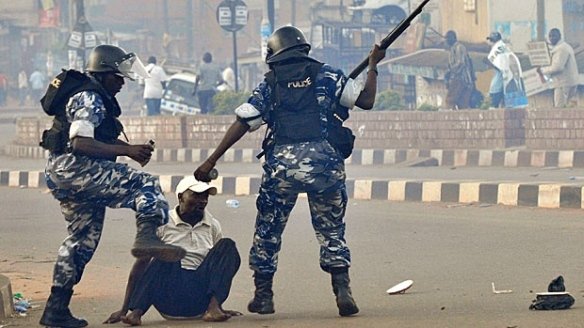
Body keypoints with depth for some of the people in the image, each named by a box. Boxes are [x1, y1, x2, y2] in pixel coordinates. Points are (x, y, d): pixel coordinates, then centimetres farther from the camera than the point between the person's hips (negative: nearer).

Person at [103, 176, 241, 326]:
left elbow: (220, 265, 19)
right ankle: (136, 312, -43)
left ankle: (213, 308, -31)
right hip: (169, 301, -3)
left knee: (228, 246, -14)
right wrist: (124, 310, -9)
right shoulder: (163, 224, 1)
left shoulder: (213, 226, 12)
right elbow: (140, 265, -2)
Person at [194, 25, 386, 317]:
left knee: (268, 230, 14)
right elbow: (366, 100, 6)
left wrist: (211, 161, 6)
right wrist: (373, 65, 22)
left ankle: (263, 296, 15)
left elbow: (242, 123, 4)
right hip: (324, 163, 0)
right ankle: (343, 291, -3)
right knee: (331, 231, 11)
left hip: (281, 165, 0)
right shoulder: (327, 75, 8)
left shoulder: (269, 84, 10)